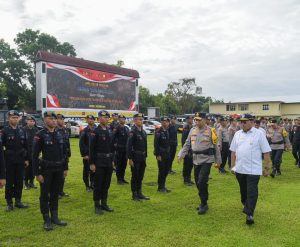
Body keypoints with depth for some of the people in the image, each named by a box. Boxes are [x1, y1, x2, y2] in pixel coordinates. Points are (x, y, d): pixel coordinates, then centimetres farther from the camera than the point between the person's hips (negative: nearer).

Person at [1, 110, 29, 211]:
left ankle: (18, 201, 21)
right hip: (9, 161, -4)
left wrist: (26, 159, 7)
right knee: (9, 182, 5)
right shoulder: (4, 131, -5)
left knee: (19, 182, 9)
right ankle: (9, 203, 15)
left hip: (20, 161, 4)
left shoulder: (22, 131, 7)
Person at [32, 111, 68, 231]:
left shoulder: (60, 134, 5)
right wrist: (37, 173, -14)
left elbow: (64, 152, 11)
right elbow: (35, 155, -11)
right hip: (46, 169, -5)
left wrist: (65, 168, 10)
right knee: (45, 195, 7)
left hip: (59, 169, 5)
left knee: (55, 194, 15)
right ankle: (47, 220, 19)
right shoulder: (40, 135, -11)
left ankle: (55, 217, 27)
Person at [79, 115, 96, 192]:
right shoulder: (84, 131, -4)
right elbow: (81, 144, -6)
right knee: (86, 171, 7)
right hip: (87, 155, -2)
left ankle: (92, 185, 19)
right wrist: (84, 154, -10)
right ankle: (87, 186, 21)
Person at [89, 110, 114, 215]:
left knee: (106, 184, 13)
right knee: (98, 184, 3)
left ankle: (104, 204, 25)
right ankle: (97, 206, 14)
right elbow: (92, 148, -12)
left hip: (109, 162, 6)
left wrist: (112, 160, 14)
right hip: (99, 162, -6)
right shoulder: (95, 132, -10)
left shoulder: (109, 131, 10)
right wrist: (91, 163, -14)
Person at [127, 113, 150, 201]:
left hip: (142, 158, 7)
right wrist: (130, 158, -18)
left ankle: (139, 193, 25)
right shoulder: (133, 132, -13)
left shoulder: (143, 132, 11)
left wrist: (145, 156, 14)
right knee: (135, 176, 2)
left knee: (140, 176, 14)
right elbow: (129, 146, -16)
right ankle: (134, 195, 13)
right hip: (135, 158, -7)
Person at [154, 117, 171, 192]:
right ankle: (160, 187, 11)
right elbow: (156, 144, -17)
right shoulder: (158, 132, -13)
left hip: (167, 154, 8)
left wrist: (169, 153, 14)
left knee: (166, 171, 12)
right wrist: (158, 155, -19)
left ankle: (163, 186, 24)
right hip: (161, 155, -8)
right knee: (161, 171, -2)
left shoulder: (167, 131, 12)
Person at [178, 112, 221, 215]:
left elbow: (216, 147, -1)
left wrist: (218, 161, 2)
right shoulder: (192, 130, 6)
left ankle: (204, 204, 3)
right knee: (198, 182, 11)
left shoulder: (210, 131, -7)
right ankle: (203, 203, 28)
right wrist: (181, 155, -2)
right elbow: (187, 144, 10)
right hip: (196, 160, 5)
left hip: (207, 160, -5)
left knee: (202, 181, -13)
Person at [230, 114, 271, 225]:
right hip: (240, 169, 5)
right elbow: (233, 151, 9)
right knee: (243, 190, 18)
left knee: (252, 192, -4)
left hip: (253, 170, -5)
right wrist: (233, 166, 8)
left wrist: (266, 168, -6)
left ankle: (249, 214, 1)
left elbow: (266, 152, -5)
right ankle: (246, 206, 40)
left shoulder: (259, 134, -7)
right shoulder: (237, 134, 6)